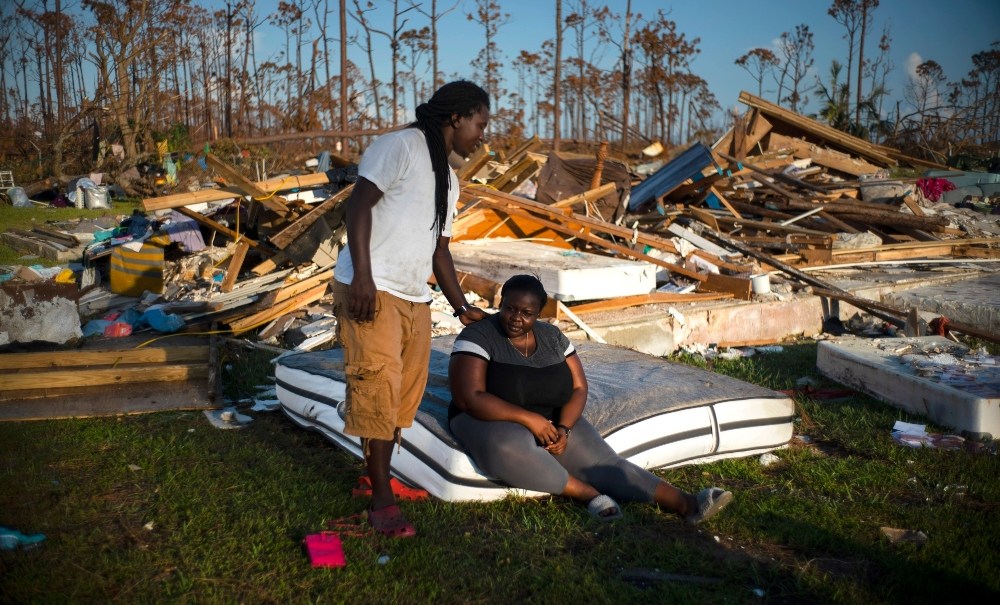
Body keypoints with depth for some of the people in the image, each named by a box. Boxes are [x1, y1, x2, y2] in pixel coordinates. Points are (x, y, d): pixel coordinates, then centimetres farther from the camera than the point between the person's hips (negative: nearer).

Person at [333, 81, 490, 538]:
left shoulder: (448, 179, 23)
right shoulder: (400, 146, -4)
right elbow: (359, 204, -13)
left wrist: (462, 307, 21)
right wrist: (362, 276, -22)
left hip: (414, 298, 9)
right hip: (371, 291, -9)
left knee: (406, 393, 9)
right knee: (378, 388, -9)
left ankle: (381, 475, 24)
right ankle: (382, 500, -2)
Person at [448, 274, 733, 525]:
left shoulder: (552, 337, 3)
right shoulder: (478, 337, -13)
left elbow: (578, 389, 3)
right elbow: (469, 398, -21)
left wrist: (562, 428, -17)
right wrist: (529, 419, -26)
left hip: (551, 421, 5)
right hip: (493, 421, -4)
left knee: (601, 460, -17)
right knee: (508, 447, -40)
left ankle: (685, 504, -27)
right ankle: (588, 493, -25)